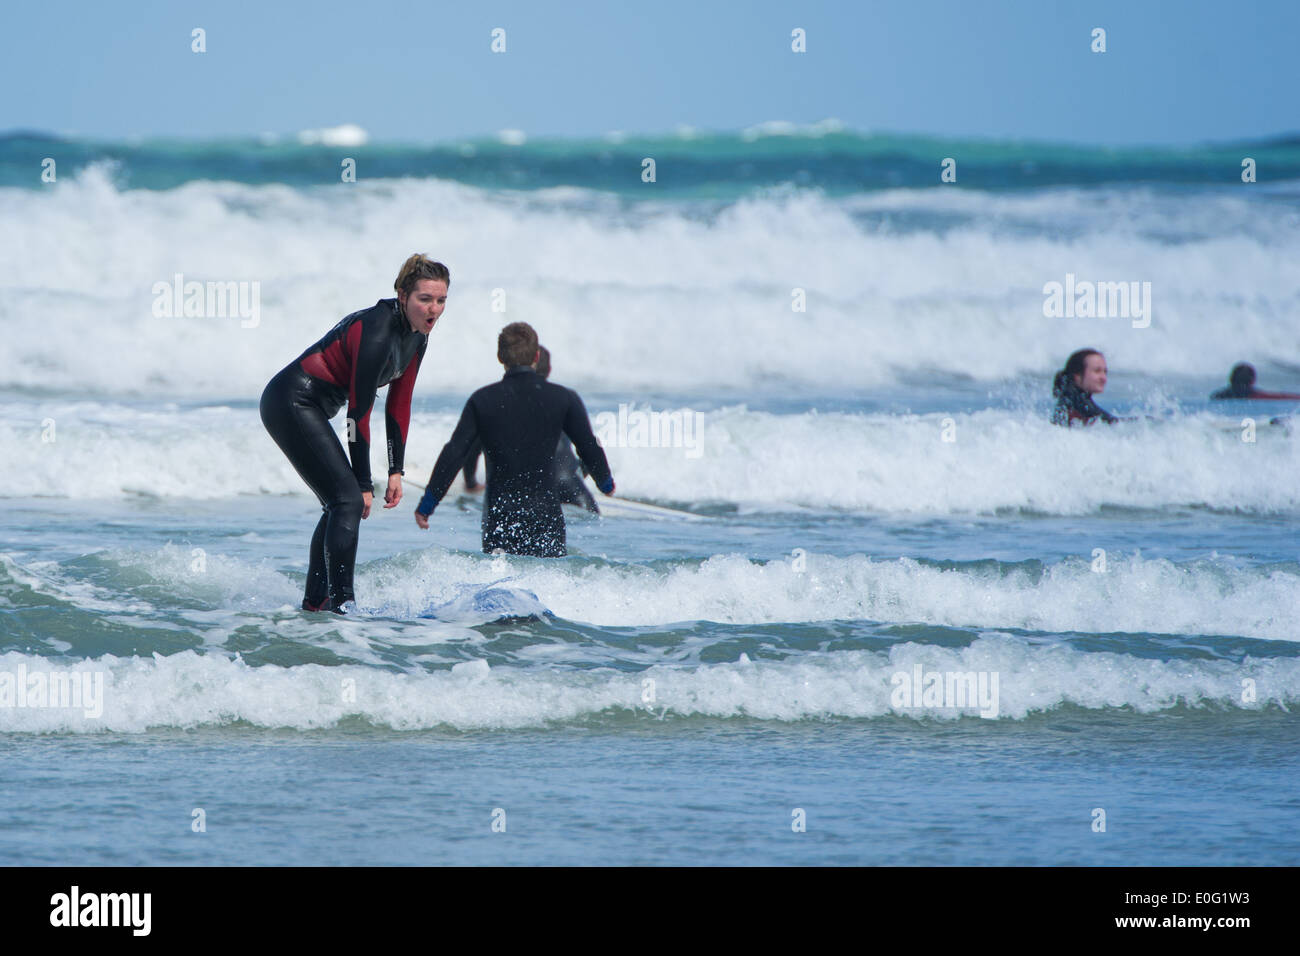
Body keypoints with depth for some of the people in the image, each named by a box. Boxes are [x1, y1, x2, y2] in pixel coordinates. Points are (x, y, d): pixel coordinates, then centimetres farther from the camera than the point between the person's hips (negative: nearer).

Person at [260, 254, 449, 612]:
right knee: (348, 500, -16)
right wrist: (365, 484, -17)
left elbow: (399, 406, 10)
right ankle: (341, 603, -19)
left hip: (308, 407, 10)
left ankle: (314, 604, 18)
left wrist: (396, 471, 6)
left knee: (340, 504, 11)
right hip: (291, 403, -10)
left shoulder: (416, 335, 3)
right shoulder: (378, 331, -25)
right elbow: (359, 411, -22)